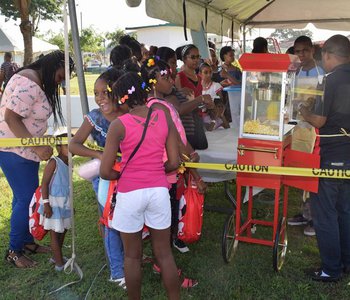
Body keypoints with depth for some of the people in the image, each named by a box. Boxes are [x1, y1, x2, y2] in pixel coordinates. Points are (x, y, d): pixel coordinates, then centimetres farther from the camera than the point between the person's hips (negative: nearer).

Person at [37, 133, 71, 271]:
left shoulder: (69, 163, 5)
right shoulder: (54, 162, -18)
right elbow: (44, 183, -18)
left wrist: (69, 203, 19)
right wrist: (46, 204, -22)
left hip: (64, 202, 8)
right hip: (53, 203, -8)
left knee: (63, 230, 18)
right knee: (55, 233, 4)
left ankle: (56, 257, 35)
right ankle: (59, 263, 13)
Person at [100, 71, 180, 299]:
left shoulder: (119, 125, -12)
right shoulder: (165, 118, -2)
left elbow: (105, 172, -12)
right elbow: (174, 163, -1)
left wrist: (124, 175, 8)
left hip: (130, 194, -3)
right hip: (159, 191, 3)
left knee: (132, 256, 15)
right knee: (164, 253, 16)